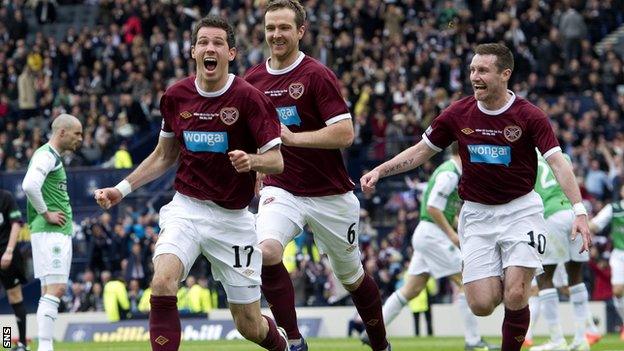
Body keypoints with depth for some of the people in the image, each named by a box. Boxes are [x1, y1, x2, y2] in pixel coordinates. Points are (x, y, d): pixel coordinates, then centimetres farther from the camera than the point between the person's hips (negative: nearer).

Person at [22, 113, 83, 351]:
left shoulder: (54, 157, 20)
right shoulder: (46, 155, -12)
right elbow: (29, 185, -28)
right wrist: (46, 214, -18)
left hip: (60, 232, 10)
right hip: (49, 231, -10)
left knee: (54, 289, 9)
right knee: (54, 289, -15)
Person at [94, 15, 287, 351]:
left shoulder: (249, 98, -10)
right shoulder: (176, 96, 1)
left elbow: (276, 160, -10)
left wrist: (251, 160, -32)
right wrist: (122, 189, 9)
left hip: (232, 217, -2)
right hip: (186, 207, 2)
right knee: (163, 282, -28)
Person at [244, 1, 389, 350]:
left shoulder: (318, 75, -11)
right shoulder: (253, 79, 4)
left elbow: (345, 133, -20)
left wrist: (293, 137, -24)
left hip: (330, 195, -3)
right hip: (280, 190, 3)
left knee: (351, 276, 12)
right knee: (267, 252, -28)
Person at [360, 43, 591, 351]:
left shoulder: (529, 116, -11)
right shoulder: (458, 114, -3)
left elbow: (558, 164, -18)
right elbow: (420, 151, 10)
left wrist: (579, 210, -30)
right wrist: (380, 170, -1)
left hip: (520, 209, -2)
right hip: (477, 213, 2)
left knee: (515, 297, -18)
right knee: (481, 304, -9)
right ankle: (498, 282, 28)